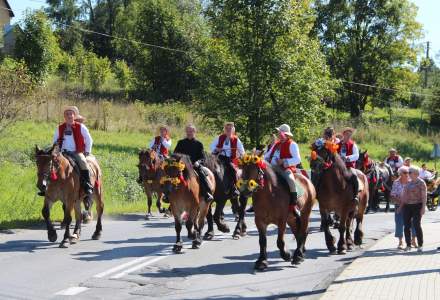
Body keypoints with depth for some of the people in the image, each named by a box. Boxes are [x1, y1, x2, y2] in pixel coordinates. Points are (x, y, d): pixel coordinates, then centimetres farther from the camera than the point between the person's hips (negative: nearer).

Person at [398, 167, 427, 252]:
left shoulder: (421, 183, -3)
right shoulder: (409, 183, 16)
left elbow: (424, 196, -9)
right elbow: (404, 195, 18)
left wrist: (423, 207, -16)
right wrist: (401, 206, 13)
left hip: (417, 206, -6)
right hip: (407, 206, 6)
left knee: (417, 225, -8)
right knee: (406, 226, 3)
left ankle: (420, 245, 0)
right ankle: (408, 245, 10)